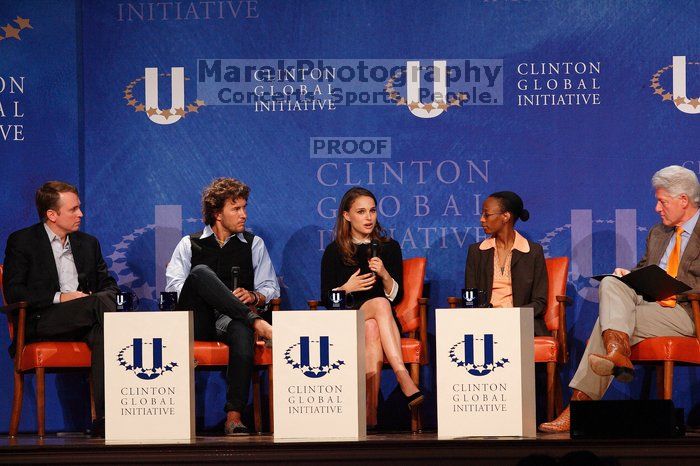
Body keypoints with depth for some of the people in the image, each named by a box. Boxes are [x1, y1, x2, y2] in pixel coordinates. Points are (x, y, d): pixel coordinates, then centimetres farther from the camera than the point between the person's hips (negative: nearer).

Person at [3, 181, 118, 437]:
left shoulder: (88, 243, 24)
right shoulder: (21, 241, 7)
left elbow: (109, 285, 23)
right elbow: (13, 291, -4)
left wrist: (106, 296, -4)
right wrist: (59, 298, -14)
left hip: (84, 321, 5)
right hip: (40, 323, -4)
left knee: (102, 333, -34)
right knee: (102, 301, -32)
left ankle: (103, 418, -43)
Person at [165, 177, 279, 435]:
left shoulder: (254, 244, 22)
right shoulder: (190, 244, 17)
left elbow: (271, 289, 17)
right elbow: (173, 286, 3)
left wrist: (253, 296, -8)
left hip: (232, 319, 0)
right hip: (197, 321, 0)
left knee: (242, 331, -40)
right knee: (201, 272, -30)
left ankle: (234, 416, -43)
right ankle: (255, 321, -35)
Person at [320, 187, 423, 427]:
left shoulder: (389, 247, 13)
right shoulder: (335, 251, 9)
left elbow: (397, 297, 8)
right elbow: (326, 299, 8)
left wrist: (385, 275, -11)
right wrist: (347, 288, -12)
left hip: (379, 320, 2)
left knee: (372, 330, -38)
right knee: (380, 303, -36)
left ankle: (370, 414, -48)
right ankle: (404, 380, -51)